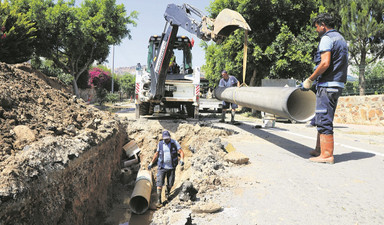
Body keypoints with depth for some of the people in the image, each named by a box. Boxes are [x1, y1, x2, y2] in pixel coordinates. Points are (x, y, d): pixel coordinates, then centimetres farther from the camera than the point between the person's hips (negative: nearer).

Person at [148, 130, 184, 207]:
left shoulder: (175, 143, -6)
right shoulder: (160, 144, 0)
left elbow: (181, 152, -10)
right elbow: (156, 154, 11)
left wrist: (182, 159, -29)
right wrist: (151, 163, 10)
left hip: (171, 167, 0)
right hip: (162, 167, 0)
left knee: (170, 184, 10)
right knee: (159, 183, -8)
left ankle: (167, 192, 42)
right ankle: (159, 200, -2)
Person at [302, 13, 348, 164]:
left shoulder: (326, 38, -9)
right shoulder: (341, 38, 22)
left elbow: (325, 63, -22)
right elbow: (343, 64, 22)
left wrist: (310, 79, -13)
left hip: (327, 85, -10)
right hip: (338, 84, 10)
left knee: (324, 119, -8)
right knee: (323, 118, 15)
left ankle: (327, 155, -6)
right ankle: (319, 150, 22)